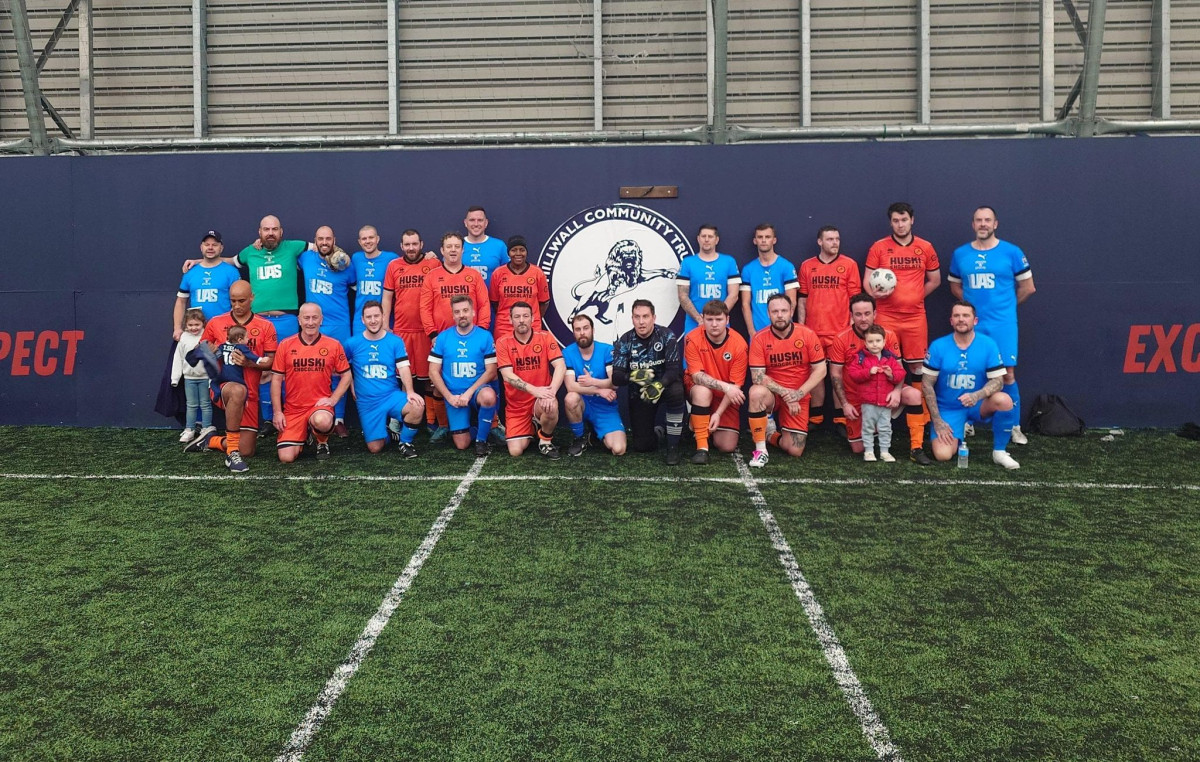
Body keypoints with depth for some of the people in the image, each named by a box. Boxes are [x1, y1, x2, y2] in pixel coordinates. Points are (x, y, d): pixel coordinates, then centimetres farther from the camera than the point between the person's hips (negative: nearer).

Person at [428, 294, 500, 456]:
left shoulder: (485, 337, -5)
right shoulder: (442, 338, -1)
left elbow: (491, 371, -7)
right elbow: (433, 372, -1)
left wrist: (469, 393, -17)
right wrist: (449, 397, -11)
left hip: (477, 390, -1)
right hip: (453, 395, 1)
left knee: (489, 397, -38)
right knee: (462, 444, -8)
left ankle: (481, 439, -13)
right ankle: (470, 425, 29)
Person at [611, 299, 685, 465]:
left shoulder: (666, 336, -14)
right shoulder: (625, 341, -8)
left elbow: (674, 369, -22)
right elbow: (616, 378, -13)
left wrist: (659, 386, -42)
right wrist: (632, 376, -36)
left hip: (665, 385, -1)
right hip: (639, 393, 1)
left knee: (676, 392, -39)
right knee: (642, 446, -7)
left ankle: (673, 446, -21)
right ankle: (657, 432, 32)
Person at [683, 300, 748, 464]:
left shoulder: (739, 344, -18)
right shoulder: (692, 339, -19)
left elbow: (735, 385, -15)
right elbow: (697, 376, -23)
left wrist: (718, 413, -23)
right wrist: (724, 386, -37)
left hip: (726, 398, 1)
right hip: (699, 390, -1)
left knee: (727, 446, -12)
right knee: (702, 390, -39)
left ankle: (710, 425, 24)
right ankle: (701, 447, -26)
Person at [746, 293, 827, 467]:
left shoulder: (807, 334, -9)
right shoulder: (760, 339, -11)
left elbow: (820, 370, -7)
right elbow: (757, 376, -14)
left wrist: (799, 393, -19)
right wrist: (785, 393, -24)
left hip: (799, 396, 1)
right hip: (771, 393, -1)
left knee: (795, 451, -9)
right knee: (756, 391, -38)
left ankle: (769, 435, 27)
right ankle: (760, 449, -22)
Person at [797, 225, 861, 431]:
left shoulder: (849, 265, 2)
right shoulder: (806, 266, 8)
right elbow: (802, 298, 11)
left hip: (840, 331, -2)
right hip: (813, 331, 2)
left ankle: (840, 419, 9)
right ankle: (815, 419, 16)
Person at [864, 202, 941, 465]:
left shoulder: (925, 248, 9)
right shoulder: (879, 247, 4)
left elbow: (935, 279, 19)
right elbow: (867, 281, 2)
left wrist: (915, 295, 8)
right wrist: (876, 292, -18)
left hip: (915, 317, 1)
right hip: (886, 317, -1)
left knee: (917, 372, -2)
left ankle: (917, 444, -2)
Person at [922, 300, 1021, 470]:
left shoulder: (988, 345, -8)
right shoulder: (938, 346, -10)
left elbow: (998, 381, -9)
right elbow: (927, 384, -7)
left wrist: (977, 395, -31)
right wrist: (937, 421, -10)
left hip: (978, 405, 1)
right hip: (948, 409, -1)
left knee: (1004, 400, -31)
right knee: (942, 455, -21)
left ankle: (999, 451, -9)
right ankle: (956, 435, 18)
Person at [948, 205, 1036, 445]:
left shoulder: (1011, 253, -1)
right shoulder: (960, 254, 6)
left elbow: (1028, 287, 7)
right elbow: (955, 286, 17)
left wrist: (1006, 305, 12)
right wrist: (973, 305, 7)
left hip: (1002, 324, -2)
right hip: (971, 323, 2)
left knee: (1007, 374, -3)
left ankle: (1014, 427, 7)